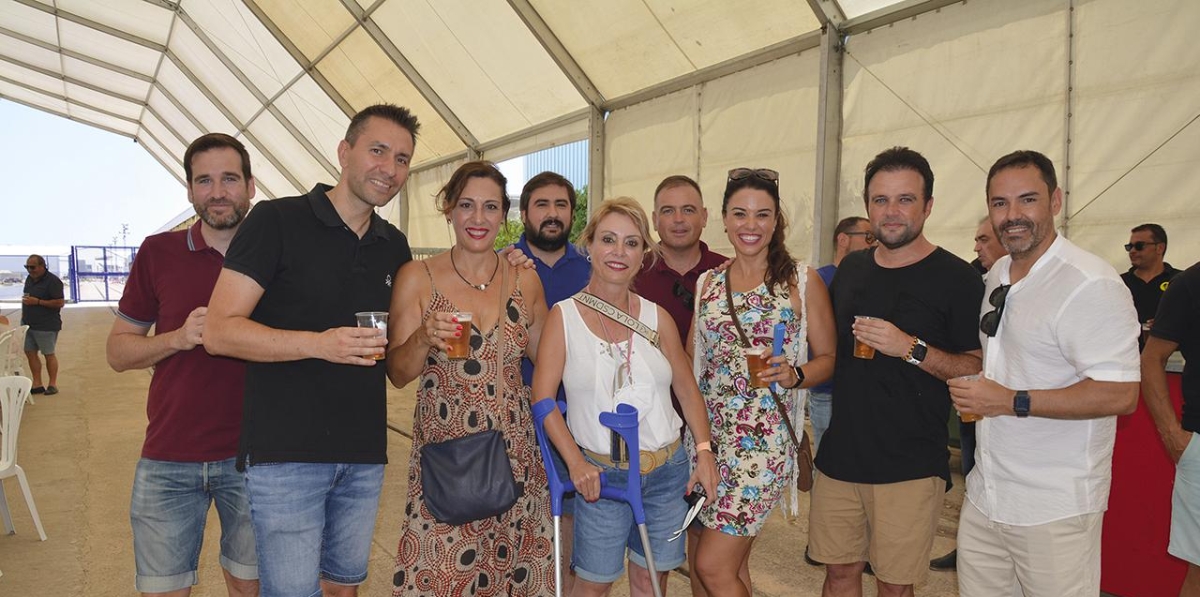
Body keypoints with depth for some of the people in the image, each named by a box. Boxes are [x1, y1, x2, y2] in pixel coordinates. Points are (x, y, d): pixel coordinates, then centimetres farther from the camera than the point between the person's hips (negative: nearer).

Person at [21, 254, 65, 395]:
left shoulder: (53, 281, -13)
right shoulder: (29, 279, 11)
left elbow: (60, 302, -18)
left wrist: (37, 301, -21)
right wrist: (23, 313, 13)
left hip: (46, 326, -8)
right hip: (28, 323, 8)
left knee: (48, 354, 1)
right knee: (30, 353, 8)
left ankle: (53, 384, 11)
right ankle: (37, 384, 17)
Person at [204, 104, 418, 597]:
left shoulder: (395, 247, 10)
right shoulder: (277, 221, -8)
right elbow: (219, 331, -13)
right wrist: (319, 344, -25)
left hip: (364, 456, 6)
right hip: (285, 453, -5)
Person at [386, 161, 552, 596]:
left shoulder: (525, 282, 3)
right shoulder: (417, 278, -3)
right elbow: (397, 374, -2)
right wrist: (424, 338, -19)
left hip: (514, 450, 2)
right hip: (442, 450, -2)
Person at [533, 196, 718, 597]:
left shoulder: (658, 318, 2)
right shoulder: (564, 316, -6)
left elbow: (687, 390, 9)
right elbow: (542, 398, -8)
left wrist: (704, 450, -2)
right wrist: (576, 462, -16)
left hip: (668, 470, 3)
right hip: (601, 473, -3)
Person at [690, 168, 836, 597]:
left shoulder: (802, 281, -3)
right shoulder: (707, 284, 9)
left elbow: (828, 358, -1)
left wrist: (794, 376, -20)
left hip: (764, 438, -5)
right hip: (709, 432, 5)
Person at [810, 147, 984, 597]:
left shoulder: (957, 278, -7)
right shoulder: (850, 269, 9)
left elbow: (980, 370, -10)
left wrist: (912, 349, -22)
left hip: (910, 468, -4)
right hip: (839, 456, 5)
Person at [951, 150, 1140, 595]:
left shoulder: (1090, 285, -17)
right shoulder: (998, 276, 10)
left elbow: (1120, 394, -23)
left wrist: (1012, 402, -23)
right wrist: (975, 394, 9)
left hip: (1055, 508, -7)